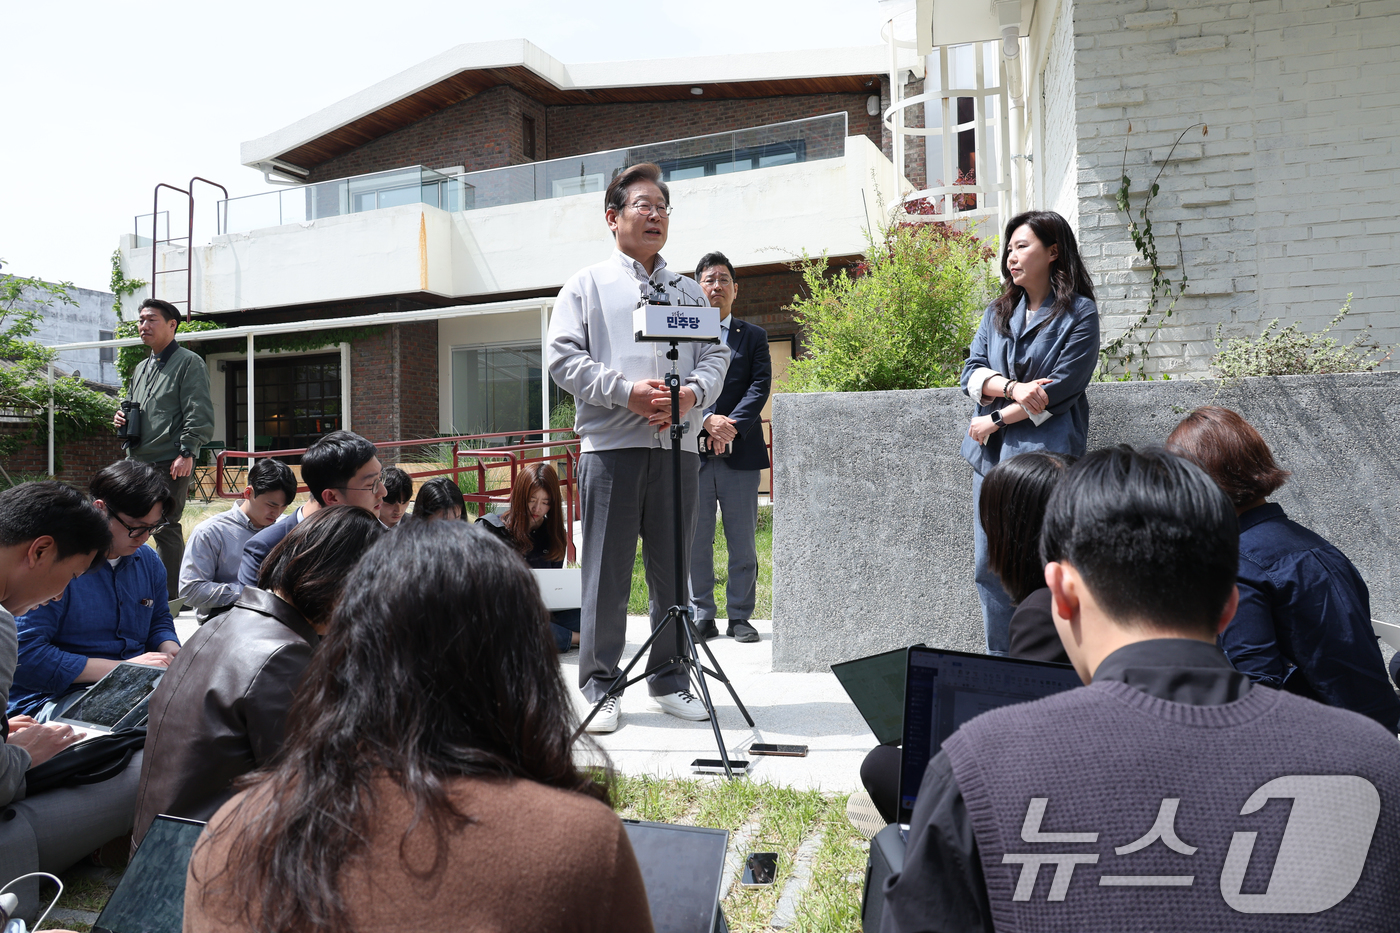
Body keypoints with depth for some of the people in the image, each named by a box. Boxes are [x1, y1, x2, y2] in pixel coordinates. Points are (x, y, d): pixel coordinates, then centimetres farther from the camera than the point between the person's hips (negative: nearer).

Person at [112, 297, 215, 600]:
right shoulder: (141, 368, 22)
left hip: (170, 464, -8)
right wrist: (122, 419, 11)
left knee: (165, 528, -6)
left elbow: (199, 415, -12)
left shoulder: (188, 362, -3)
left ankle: (170, 597, 2)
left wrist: (187, 453, -19)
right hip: (137, 462, 8)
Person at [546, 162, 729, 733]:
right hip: (611, 444, -3)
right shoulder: (585, 286, 9)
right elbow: (564, 358, -1)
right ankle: (599, 685, 11)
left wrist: (692, 393, -8)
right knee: (607, 570, 0)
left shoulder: (690, 294, 21)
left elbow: (716, 355, 14)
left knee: (674, 570, 7)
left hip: (678, 444, 4)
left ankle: (669, 678, 20)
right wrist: (628, 391, -13)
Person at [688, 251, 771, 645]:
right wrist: (707, 420, -16)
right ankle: (702, 615, 14)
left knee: (743, 542, 3)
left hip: (741, 451, 1)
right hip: (692, 450, 0)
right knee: (695, 541, 3)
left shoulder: (754, 336, 13)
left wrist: (731, 426, -13)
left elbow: (760, 386, 1)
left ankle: (740, 616, 13)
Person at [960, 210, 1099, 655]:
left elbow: (1060, 390, -9)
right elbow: (971, 373, 7)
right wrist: (1012, 388, -12)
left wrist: (997, 419, -9)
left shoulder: (1078, 313, -1)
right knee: (989, 567, 7)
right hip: (991, 454, 6)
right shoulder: (998, 312, 17)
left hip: (1044, 456, -6)